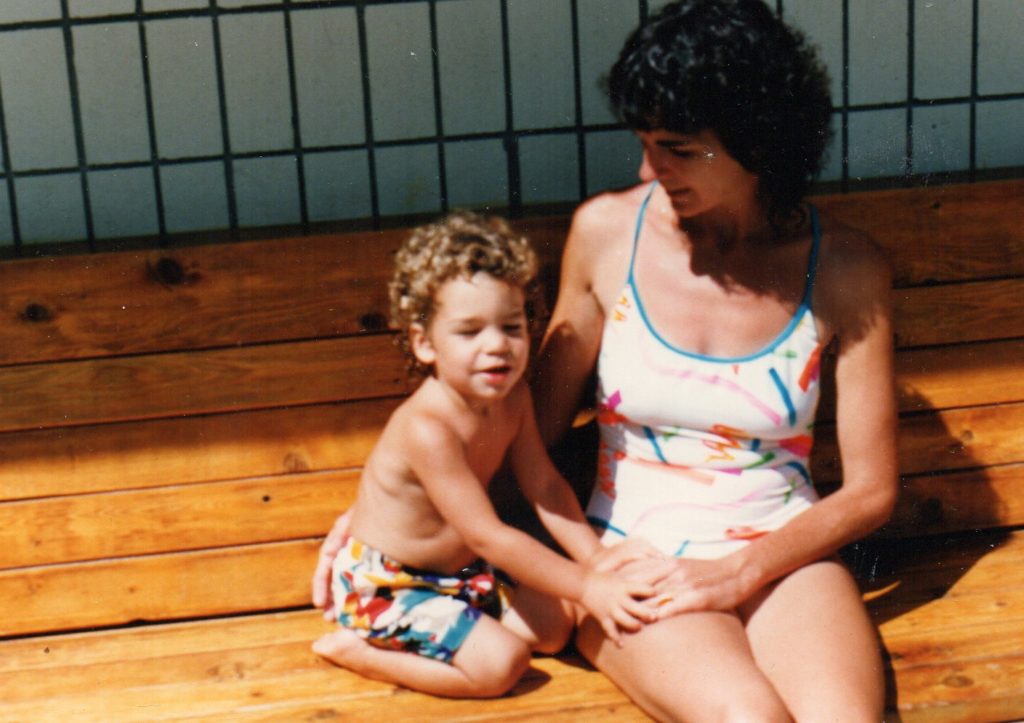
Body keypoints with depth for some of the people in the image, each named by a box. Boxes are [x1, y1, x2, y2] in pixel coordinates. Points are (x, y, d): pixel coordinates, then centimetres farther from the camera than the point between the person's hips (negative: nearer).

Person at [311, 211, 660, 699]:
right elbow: (489, 536, -30)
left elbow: (545, 485, 1)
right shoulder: (428, 428, -32)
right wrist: (586, 586, -28)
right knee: (500, 662, -20)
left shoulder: (511, 398, -7)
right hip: (384, 584, -8)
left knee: (554, 627, -1)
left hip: (457, 567, 8)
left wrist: (594, 556, -12)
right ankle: (356, 649, -4)